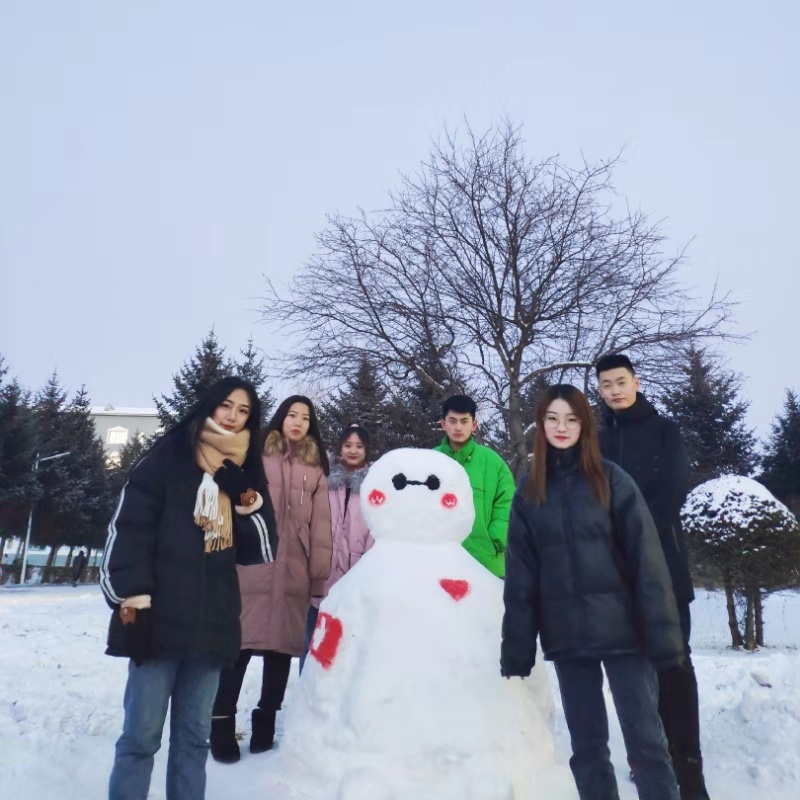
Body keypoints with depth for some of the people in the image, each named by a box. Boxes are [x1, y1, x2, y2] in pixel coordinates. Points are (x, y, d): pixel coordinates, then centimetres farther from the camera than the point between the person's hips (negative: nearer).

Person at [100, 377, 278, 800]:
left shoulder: (247, 477, 13)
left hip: (212, 623, 4)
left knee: (194, 736, 13)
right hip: (160, 618, -4)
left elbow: (260, 550, 12)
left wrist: (252, 512, -6)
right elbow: (128, 526, -7)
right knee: (141, 734, 1)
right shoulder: (166, 458, 0)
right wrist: (133, 595, -15)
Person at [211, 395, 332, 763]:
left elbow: (321, 525, 6)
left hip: (294, 572, 2)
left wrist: (320, 575, 0)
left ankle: (265, 722, 21)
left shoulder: (316, 469, 11)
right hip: (253, 566, -2)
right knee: (241, 642, -2)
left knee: (283, 645, 8)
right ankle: (222, 725, 8)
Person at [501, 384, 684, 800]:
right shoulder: (529, 491, 4)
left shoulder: (612, 480, -4)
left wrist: (662, 632, -11)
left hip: (622, 628, -3)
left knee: (645, 737, 3)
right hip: (566, 636, 3)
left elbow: (646, 559, -6)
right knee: (586, 744, 13)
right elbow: (520, 577, 4)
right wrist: (517, 647, 2)